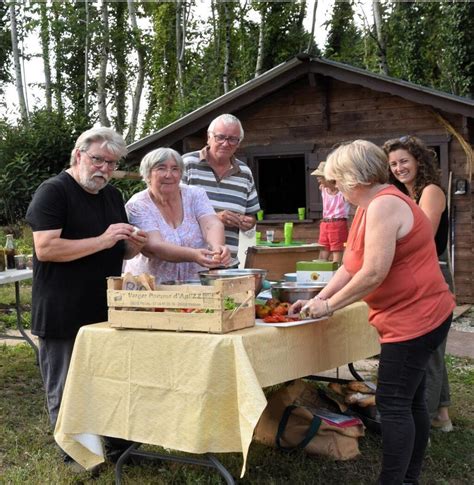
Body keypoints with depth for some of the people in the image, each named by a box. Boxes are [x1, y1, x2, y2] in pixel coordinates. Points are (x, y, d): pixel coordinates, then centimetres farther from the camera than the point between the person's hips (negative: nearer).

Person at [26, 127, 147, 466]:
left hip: (107, 311, 7)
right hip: (64, 317, -7)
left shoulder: (113, 196, 14)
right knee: (66, 393, 4)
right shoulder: (53, 192, -9)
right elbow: (45, 248, -20)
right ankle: (74, 457, 17)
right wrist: (102, 241, -24)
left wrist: (135, 245, -3)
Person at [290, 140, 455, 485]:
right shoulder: (371, 207, 13)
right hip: (414, 317, 11)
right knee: (410, 401, 16)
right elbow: (350, 267, 14)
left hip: (414, 319, -11)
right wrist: (318, 299, 9)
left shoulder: (383, 206, -19)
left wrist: (329, 306, -14)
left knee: (393, 403, -6)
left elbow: (373, 273, -24)